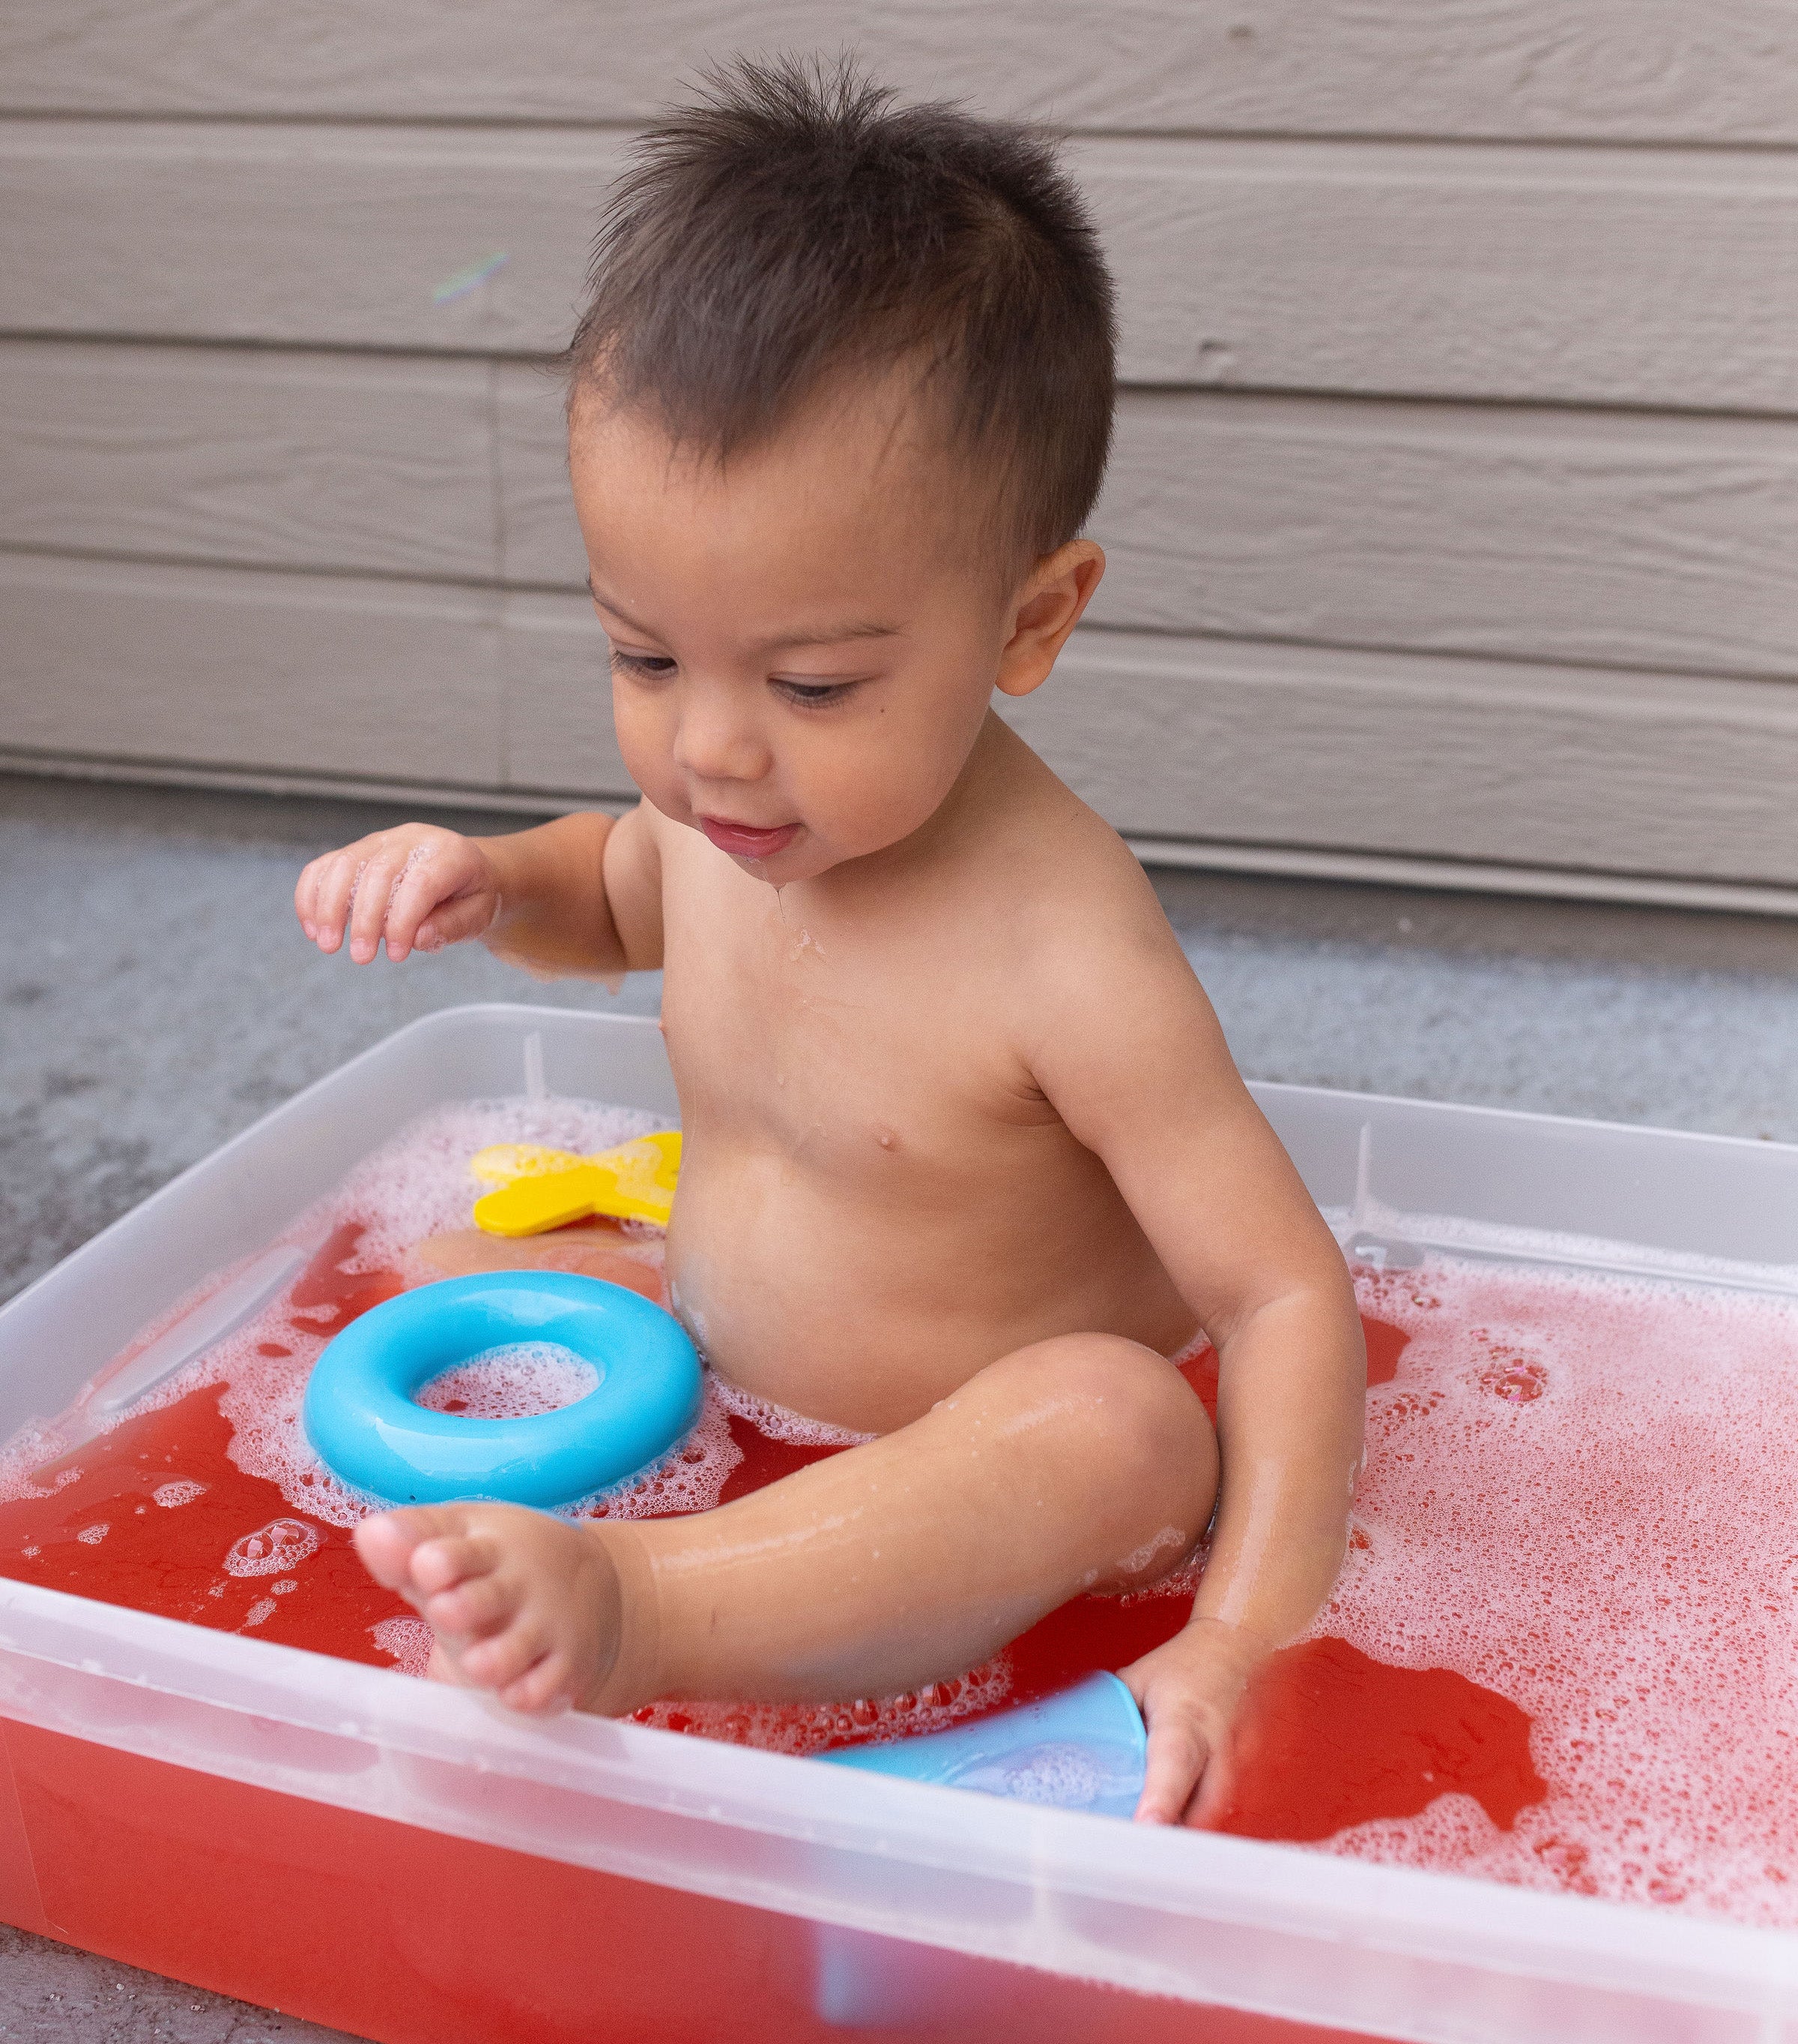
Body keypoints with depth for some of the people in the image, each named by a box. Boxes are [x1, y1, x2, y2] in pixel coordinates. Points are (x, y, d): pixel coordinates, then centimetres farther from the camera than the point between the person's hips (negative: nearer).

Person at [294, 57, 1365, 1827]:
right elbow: (625, 899, 17)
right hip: (712, 1399, 7)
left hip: (972, 1484, -7)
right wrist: (491, 881, -6)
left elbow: (1288, 1295, -25)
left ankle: (620, 1609, -48)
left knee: (1122, 1422, -39)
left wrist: (1237, 1646, -34)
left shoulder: (1059, 952, -29)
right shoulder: (718, 804, -8)